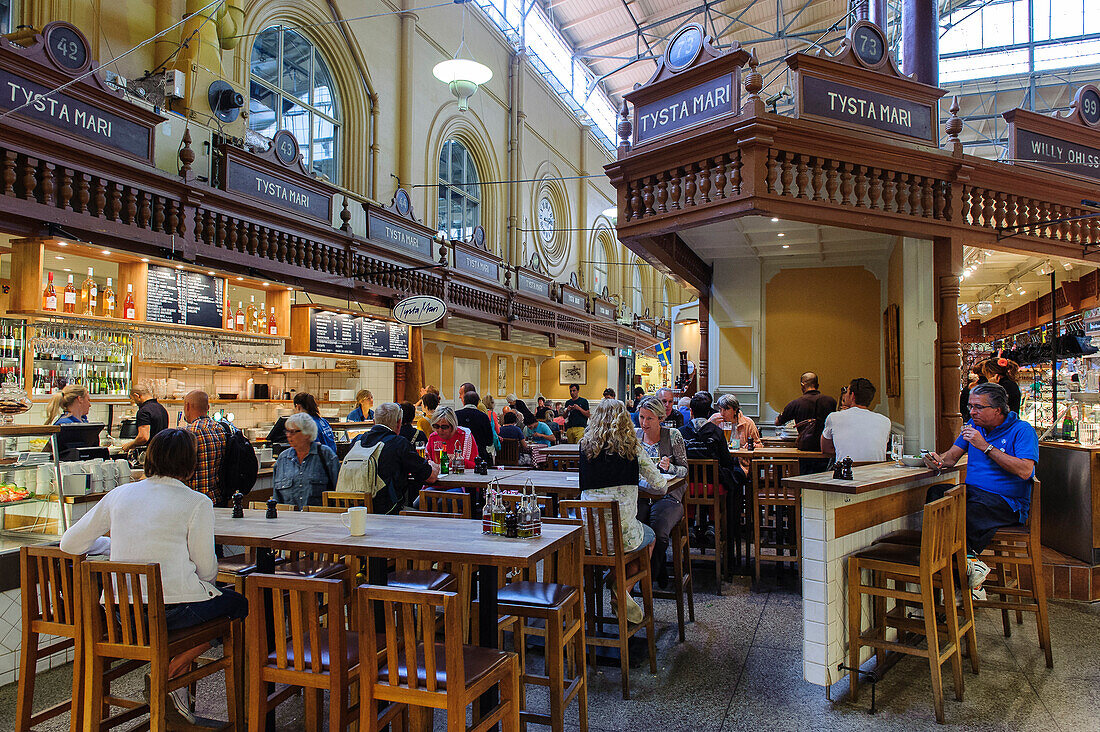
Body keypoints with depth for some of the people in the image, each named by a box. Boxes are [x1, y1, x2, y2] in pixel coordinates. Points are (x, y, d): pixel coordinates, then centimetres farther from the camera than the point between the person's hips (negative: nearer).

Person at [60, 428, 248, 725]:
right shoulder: (197, 504, -9)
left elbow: (70, 544, 10)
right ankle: (171, 673, 7)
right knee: (238, 602, 19)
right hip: (172, 610, -6)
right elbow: (206, 570, -8)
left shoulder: (119, 494, 5)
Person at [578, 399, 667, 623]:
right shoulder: (632, 447, -3)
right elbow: (660, 486, 3)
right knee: (649, 536, 31)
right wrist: (643, 487, 23)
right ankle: (623, 588, 12)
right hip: (622, 534, -3)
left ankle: (619, 588, 23)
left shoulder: (585, 445, 3)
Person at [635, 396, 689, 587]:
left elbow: (684, 470, 2)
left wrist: (669, 467, -18)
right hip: (640, 494, 3)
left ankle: (653, 574, 0)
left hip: (667, 495, -2)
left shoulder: (673, 435, 0)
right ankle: (659, 571, -4)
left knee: (658, 533, -30)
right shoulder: (634, 435, 9)